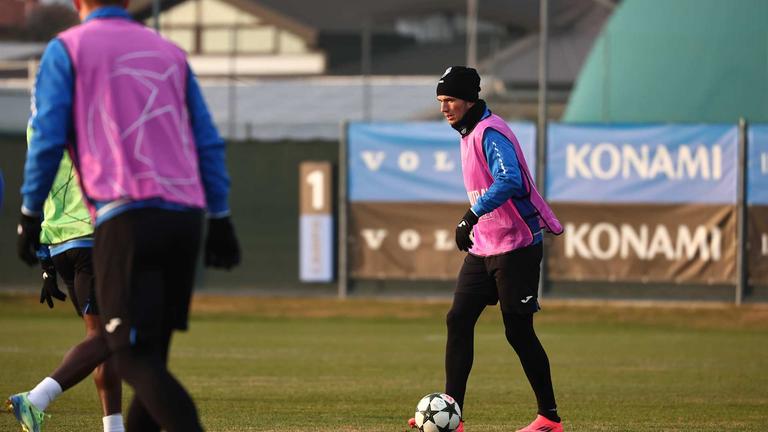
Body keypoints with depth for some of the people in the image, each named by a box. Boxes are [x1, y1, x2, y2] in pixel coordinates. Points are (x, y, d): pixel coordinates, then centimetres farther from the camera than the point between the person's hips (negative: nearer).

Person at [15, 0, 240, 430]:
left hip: (126, 215, -5)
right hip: (185, 216, 5)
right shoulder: (171, 53, 21)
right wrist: (221, 220, 18)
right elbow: (209, 144, 17)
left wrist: (30, 215, 7)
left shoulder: (66, 49, 7)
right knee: (153, 353, 13)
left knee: (136, 360, -9)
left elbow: (47, 140, -2)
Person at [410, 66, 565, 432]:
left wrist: (472, 215, -37)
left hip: (516, 247, -9)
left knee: (518, 331, -4)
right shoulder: (468, 134, 13)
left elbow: (509, 180, -34)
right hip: (482, 248, 9)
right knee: (458, 320, 0)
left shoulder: (490, 132, -17)